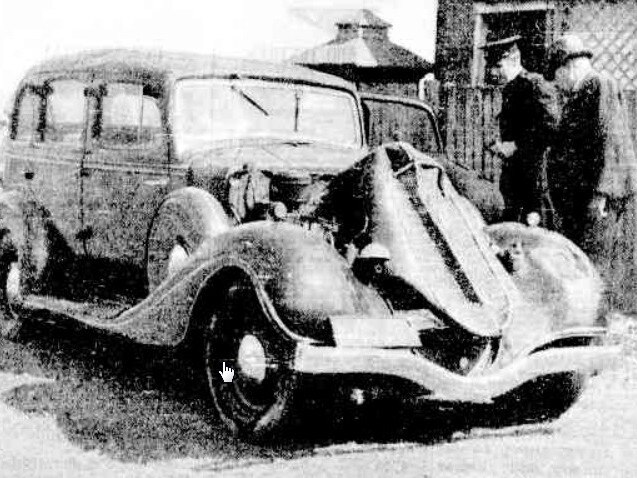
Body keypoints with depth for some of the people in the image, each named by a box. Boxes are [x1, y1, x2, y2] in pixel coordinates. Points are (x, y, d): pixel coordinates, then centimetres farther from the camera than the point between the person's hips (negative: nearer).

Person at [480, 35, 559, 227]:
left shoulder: (536, 85, -10)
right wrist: (500, 145, 10)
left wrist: (515, 145, -18)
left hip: (534, 168, -9)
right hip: (512, 170, 9)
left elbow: (550, 127, -20)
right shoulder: (508, 89, 17)